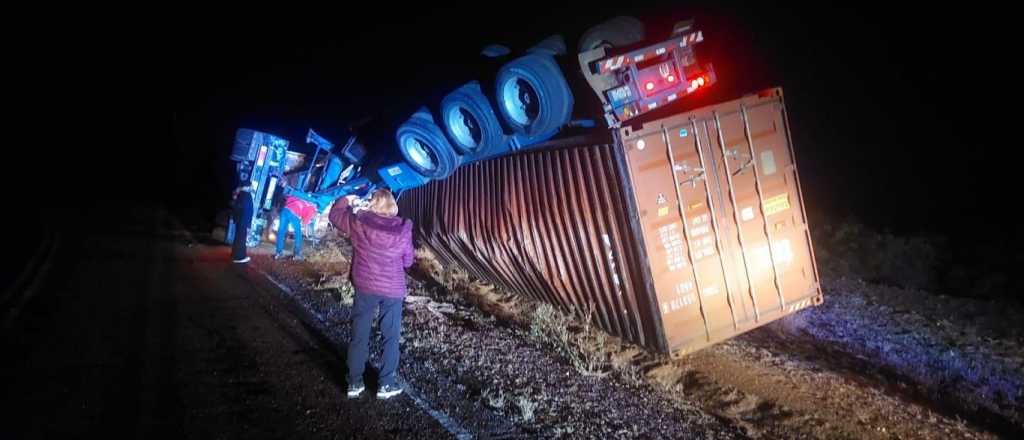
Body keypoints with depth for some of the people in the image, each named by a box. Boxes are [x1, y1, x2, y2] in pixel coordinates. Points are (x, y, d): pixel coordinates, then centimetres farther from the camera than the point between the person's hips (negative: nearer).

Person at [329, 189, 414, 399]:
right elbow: (408, 261, 1)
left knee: (359, 335, 13)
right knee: (391, 337, 11)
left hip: (365, 287, 1)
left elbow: (334, 215, 9)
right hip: (393, 289, -1)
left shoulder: (359, 223, -10)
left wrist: (346, 199, 27)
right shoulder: (403, 229, -9)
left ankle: (355, 382, 19)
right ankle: (386, 384, 16)